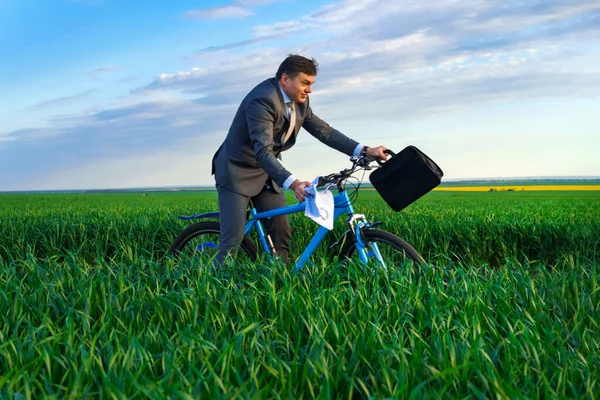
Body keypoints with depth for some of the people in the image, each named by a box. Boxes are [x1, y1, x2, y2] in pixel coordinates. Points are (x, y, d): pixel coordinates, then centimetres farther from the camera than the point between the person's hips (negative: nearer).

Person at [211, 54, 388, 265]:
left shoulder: (299, 102, -1)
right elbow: (263, 152, -36)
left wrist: (365, 151, -9)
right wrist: (293, 184, -49)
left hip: (266, 172, 8)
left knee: (282, 232, 2)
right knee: (233, 239, -12)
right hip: (238, 171, -8)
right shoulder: (262, 100, -28)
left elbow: (324, 131, 0)